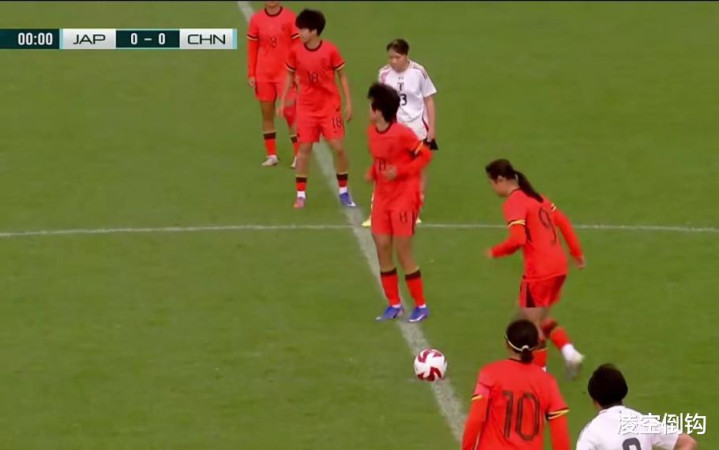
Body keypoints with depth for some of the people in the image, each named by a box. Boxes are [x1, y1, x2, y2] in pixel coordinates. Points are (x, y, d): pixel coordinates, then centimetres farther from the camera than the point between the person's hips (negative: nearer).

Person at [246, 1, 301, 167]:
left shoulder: (290, 18, -5)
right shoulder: (256, 19, 2)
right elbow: (252, 49, 6)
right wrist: (251, 74, 2)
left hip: (285, 74, -3)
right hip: (263, 75, 3)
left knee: (289, 113, -5)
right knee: (267, 114, 7)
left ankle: (298, 155, 1)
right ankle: (271, 155, 15)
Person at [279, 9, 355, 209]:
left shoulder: (330, 50, -12)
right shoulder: (295, 52, -6)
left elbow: (342, 76, -1)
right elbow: (290, 77, 8)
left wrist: (348, 103, -3)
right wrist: (282, 102, 7)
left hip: (330, 106, -2)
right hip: (306, 108, 2)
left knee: (338, 148, -3)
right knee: (304, 149, 1)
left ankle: (343, 191, 13)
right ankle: (301, 194, 8)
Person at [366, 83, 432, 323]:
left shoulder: (403, 133, -20)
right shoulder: (372, 132, 2)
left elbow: (425, 155, -13)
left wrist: (400, 172, -21)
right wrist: (372, 172, -2)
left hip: (403, 197, -7)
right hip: (382, 197, 7)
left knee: (403, 251, -3)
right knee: (382, 248, 7)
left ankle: (421, 306, 10)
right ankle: (394, 304, 18)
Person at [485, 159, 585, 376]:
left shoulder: (514, 203, -14)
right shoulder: (534, 196, 14)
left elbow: (517, 239, -25)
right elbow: (563, 222, 17)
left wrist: (495, 252, -9)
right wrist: (576, 252, 22)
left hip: (539, 272, -9)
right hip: (558, 266, 9)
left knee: (531, 324, 5)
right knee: (541, 319, 21)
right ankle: (570, 352, 8)